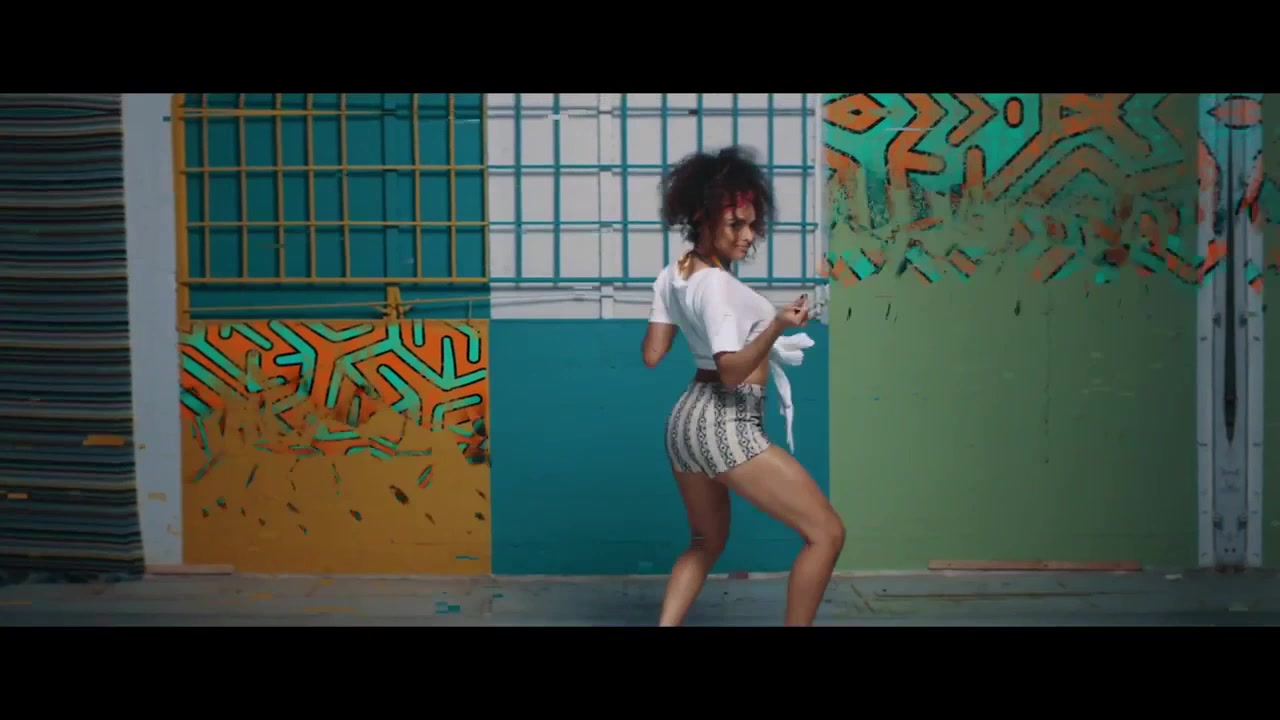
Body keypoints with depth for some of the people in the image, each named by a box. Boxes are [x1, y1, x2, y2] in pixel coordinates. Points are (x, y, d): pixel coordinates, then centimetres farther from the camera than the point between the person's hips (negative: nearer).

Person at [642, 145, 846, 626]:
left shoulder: (672, 276, 6)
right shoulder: (717, 285, -19)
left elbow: (652, 355, 9)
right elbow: (733, 370, -23)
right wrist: (777, 326, -34)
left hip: (687, 419, 10)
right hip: (725, 425, -10)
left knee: (706, 542, 27)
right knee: (826, 532, -3)